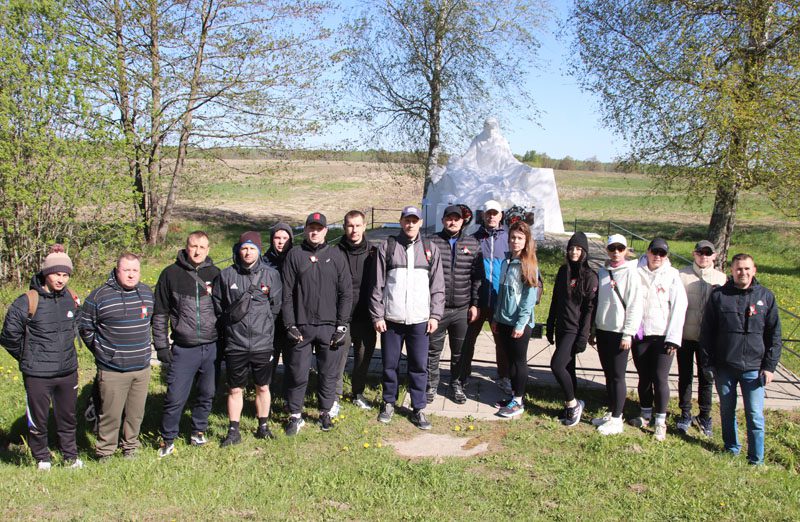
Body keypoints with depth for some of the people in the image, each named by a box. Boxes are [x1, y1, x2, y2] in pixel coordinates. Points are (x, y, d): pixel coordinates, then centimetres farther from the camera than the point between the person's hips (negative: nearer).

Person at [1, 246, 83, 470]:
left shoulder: (71, 299, 1)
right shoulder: (28, 302, -15)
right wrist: (27, 357, 1)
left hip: (68, 371, 4)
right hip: (37, 374, -4)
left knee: (68, 417, 16)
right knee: (38, 419, 10)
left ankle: (70, 456, 33)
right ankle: (41, 458, 31)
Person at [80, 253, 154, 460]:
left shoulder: (147, 293, 6)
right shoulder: (100, 296, -9)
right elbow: (85, 328, 1)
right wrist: (101, 351, 3)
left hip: (142, 367, 4)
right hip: (112, 370, -4)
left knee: (136, 413, 13)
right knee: (110, 413, 2)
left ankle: (130, 447, 30)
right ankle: (104, 453, 18)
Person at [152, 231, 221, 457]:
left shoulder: (215, 274, 6)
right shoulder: (171, 274, 0)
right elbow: (160, 314, 3)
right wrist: (162, 346, -1)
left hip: (212, 347, 2)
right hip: (183, 349, -2)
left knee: (207, 394, 12)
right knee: (175, 398, -2)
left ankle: (198, 431, 32)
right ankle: (168, 439, 17)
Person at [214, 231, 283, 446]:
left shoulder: (271, 274, 0)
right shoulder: (227, 275, 0)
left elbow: (276, 305, 6)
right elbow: (217, 306, 9)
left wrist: (263, 324, 3)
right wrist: (230, 319, 2)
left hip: (263, 343, 0)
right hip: (235, 344, 0)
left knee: (263, 387, 13)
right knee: (235, 389, 9)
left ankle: (263, 426, 28)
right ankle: (233, 431, 21)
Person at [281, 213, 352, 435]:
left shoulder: (336, 256, 5)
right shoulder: (294, 256, 3)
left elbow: (346, 293, 3)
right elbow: (287, 294, 1)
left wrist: (341, 325, -3)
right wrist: (290, 325, -5)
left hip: (330, 327, 1)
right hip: (301, 326, -1)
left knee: (329, 373, 9)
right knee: (298, 374, 3)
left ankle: (325, 412, 25)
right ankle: (295, 415, 19)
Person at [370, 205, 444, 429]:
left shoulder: (430, 249, 6)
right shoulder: (387, 247, 2)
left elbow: (438, 286, 6)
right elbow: (378, 285, 1)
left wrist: (435, 315, 0)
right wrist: (377, 316, -3)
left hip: (420, 319, 1)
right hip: (391, 318, 0)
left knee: (419, 366, 4)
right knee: (390, 364, 9)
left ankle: (418, 408, 17)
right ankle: (389, 403, 27)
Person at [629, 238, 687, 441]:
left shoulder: (672, 276, -1)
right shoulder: (636, 272, 3)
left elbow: (679, 308, -3)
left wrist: (673, 338, -8)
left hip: (663, 336, -2)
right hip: (639, 333, 2)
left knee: (660, 378, -3)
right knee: (644, 377, 12)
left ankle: (660, 422, 10)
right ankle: (645, 414, 29)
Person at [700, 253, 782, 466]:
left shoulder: (766, 297, 3)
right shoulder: (718, 295, 1)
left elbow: (774, 334, 5)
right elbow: (706, 332, 3)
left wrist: (770, 366, -1)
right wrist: (707, 363, 0)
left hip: (754, 368, -1)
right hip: (724, 367, 1)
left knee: (755, 416, 1)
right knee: (727, 411, 14)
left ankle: (756, 459, 14)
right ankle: (731, 450, 31)